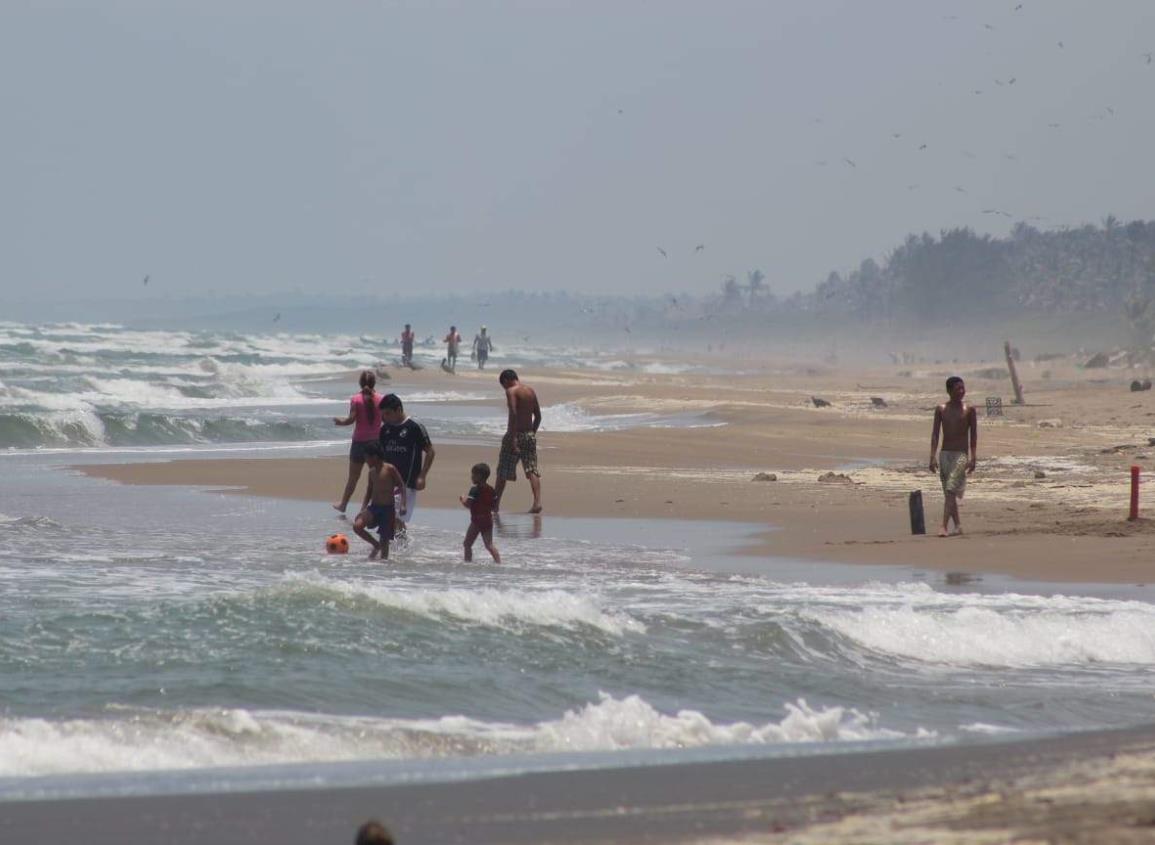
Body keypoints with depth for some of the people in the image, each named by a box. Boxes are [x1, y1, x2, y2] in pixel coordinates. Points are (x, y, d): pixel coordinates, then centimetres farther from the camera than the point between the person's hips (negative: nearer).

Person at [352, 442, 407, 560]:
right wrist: (363, 509, 15)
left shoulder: (389, 469, -9)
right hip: (373, 507, 5)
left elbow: (401, 486, -8)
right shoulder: (372, 472, 10)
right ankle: (376, 545, 4)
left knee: (384, 539, -1)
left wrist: (403, 504, -17)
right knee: (357, 526, -17)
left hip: (387, 509, -5)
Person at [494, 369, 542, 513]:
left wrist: (513, 438, -24)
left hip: (515, 434, -6)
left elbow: (513, 414, -21)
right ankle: (537, 502, -14)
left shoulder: (511, 391, -10)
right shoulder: (531, 391, 11)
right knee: (532, 470, 0)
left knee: (503, 471, 6)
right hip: (530, 434, 6)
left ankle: (495, 503, 15)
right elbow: (538, 416, 14)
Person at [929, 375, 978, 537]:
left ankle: (944, 527, -21)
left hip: (961, 455, -4)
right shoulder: (941, 409, 4)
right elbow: (935, 434, 4)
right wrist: (932, 457, -3)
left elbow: (973, 435, 1)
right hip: (945, 454, 4)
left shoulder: (969, 410, -1)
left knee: (951, 491, -15)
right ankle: (958, 526, 20)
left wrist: (973, 458, -6)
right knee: (948, 493, 9)